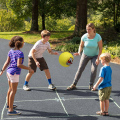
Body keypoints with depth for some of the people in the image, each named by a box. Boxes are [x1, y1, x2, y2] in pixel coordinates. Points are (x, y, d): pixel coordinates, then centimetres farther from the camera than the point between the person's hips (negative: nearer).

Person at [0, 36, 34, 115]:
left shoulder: (11, 51, 7)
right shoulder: (20, 53, -16)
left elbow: (7, 62, 7)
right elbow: (19, 64, -25)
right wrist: (29, 69, -21)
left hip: (9, 71, 9)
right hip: (14, 73, -9)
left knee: (10, 89, 23)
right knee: (13, 91, -6)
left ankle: (9, 105, 40)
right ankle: (10, 110, -5)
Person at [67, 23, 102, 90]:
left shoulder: (98, 37, -22)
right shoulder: (84, 37, -19)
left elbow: (100, 48, -14)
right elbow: (81, 46, -3)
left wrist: (98, 58, -20)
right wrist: (79, 52, -22)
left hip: (95, 55, -1)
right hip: (85, 55, 1)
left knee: (94, 70, -14)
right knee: (80, 69, -1)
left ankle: (91, 85, 5)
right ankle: (74, 85, 6)